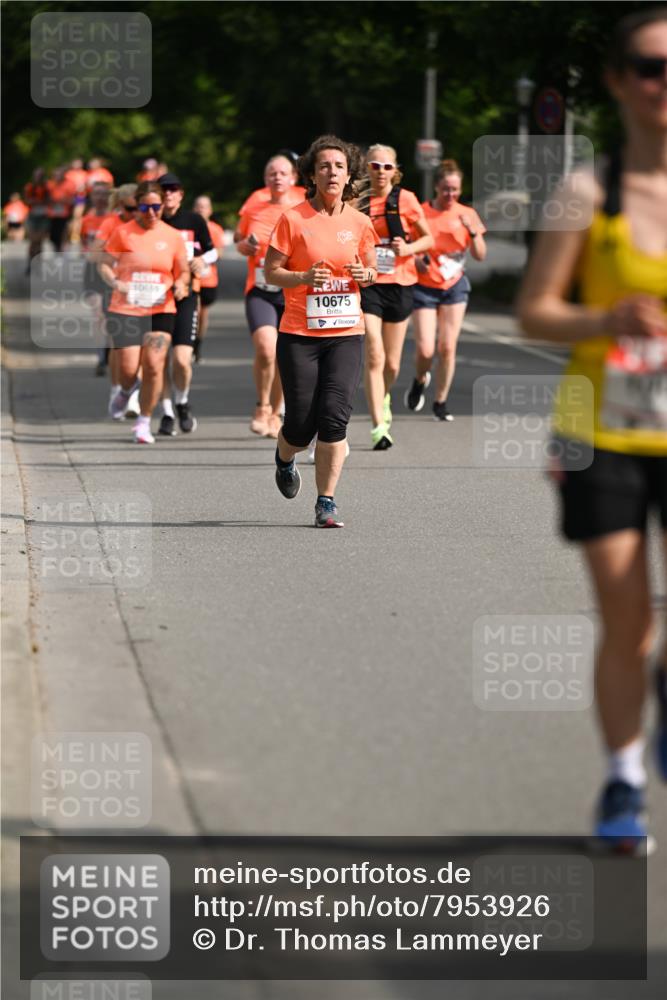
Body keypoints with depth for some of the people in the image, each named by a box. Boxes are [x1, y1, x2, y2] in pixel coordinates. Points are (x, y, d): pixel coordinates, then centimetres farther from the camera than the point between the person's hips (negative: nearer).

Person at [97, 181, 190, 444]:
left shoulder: (172, 237, 6)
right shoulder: (123, 233, 0)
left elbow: (183, 271, 15)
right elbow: (104, 264, 2)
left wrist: (180, 284, -8)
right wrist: (115, 282, -17)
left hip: (161, 311, 1)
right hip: (125, 311, -1)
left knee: (154, 366, -11)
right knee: (129, 368, -5)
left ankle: (144, 422, 5)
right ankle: (125, 392, 33)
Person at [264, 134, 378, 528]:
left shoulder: (359, 222, 5)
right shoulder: (293, 219, -5)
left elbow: (371, 269, 18)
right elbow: (270, 272, -1)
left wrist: (365, 275, -6)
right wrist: (305, 277, -19)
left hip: (346, 333, 2)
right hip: (299, 333, -2)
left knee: (334, 418, -9)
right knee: (301, 422, 0)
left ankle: (327, 503, -1)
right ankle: (285, 459, 37)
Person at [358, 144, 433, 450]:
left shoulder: (405, 200, -1)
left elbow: (428, 239, 6)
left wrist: (408, 248, -13)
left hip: (399, 285, 1)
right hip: (367, 284, -1)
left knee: (392, 364, 9)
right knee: (374, 357, -15)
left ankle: (383, 397, 43)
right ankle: (378, 427, -15)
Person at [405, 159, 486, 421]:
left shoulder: (467, 215, 1)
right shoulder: (421, 213, -8)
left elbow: (480, 255, 2)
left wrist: (473, 231, -15)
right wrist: (417, 260, -22)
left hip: (454, 286, 2)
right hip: (424, 287, -2)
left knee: (447, 347, -3)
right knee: (425, 349, -8)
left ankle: (441, 402, 11)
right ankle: (420, 380, 26)